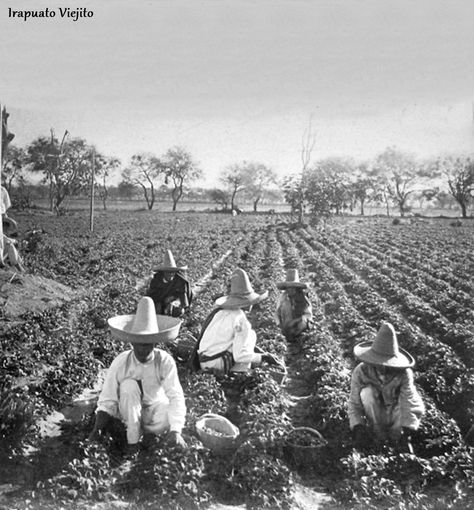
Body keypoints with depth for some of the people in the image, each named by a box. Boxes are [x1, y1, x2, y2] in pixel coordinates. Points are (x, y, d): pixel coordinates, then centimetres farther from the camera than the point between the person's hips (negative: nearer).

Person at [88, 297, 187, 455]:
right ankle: (132, 438, -16)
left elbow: (175, 396, -29)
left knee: (172, 417, -32)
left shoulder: (165, 361, -22)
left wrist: (175, 431, -41)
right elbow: (107, 401, -15)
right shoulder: (121, 363, -20)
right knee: (129, 385, -30)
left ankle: (141, 428, 0)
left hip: (155, 408, 0)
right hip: (129, 410, 0)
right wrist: (97, 428, -29)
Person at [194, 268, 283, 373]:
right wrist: (263, 357, -9)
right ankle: (240, 372, 0)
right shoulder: (242, 320, -15)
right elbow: (240, 356, -20)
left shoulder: (219, 310, 7)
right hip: (218, 364, -7)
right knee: (250, 334, 1)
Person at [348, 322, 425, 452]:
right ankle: (379, 436, -14)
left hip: (397, 417, 0)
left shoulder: (404, 373, -25)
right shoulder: (360, 372, -23)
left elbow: (409, 404, -31)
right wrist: (358, 428, -34)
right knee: (367, 392, -29)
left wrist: (406, 433, -40)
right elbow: (354, 404, -20)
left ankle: (395, 436, -5)